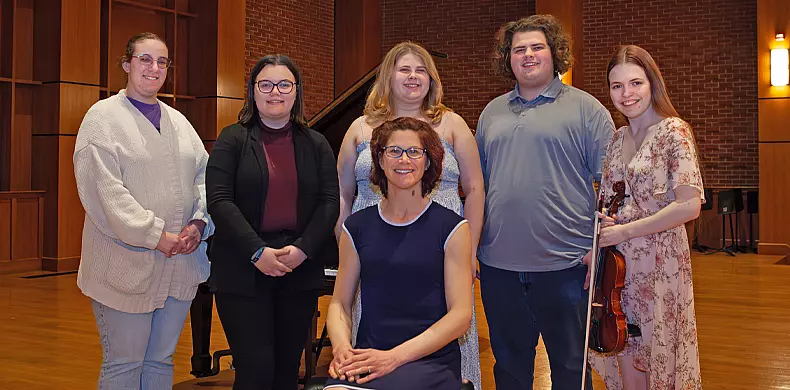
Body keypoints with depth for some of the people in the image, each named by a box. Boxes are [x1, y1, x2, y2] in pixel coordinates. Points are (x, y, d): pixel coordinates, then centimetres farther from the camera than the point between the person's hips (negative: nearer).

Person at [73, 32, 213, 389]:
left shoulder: (178, 121, 16)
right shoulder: (104, 116, -2)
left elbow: (204, 175, 12)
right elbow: (104, 189, -13)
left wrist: (199, 222, -6)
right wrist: (155, 235, -16)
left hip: (180, 263, 6)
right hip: (127, 265, -5)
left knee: (161, 360, 13)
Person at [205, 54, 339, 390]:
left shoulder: (316, 145, 10)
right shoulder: (232, 140, 2)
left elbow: (330, 202, 2)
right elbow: (219, 201, -8)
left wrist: (302, 249, -13)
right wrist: (258, 252, -18)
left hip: (300, 271, 3)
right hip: (243, 273, -3)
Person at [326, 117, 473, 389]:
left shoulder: (452, 228, 2)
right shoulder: (357, 227, 11)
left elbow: (461, 314, -3)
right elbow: (340, 303, 13)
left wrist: (394, 356, -13)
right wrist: (341, 347, -10)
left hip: (430, 360, -2)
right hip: (367, 358, 2)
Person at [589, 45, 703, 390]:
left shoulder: (674, 132, -10)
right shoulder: (617, 139, 9)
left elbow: (689, 206, -18)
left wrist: (625, 231, -17)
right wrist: (600, 225, -3)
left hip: (659, 261, -5)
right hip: (618, 263, 6)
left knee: (657, 362, 8)